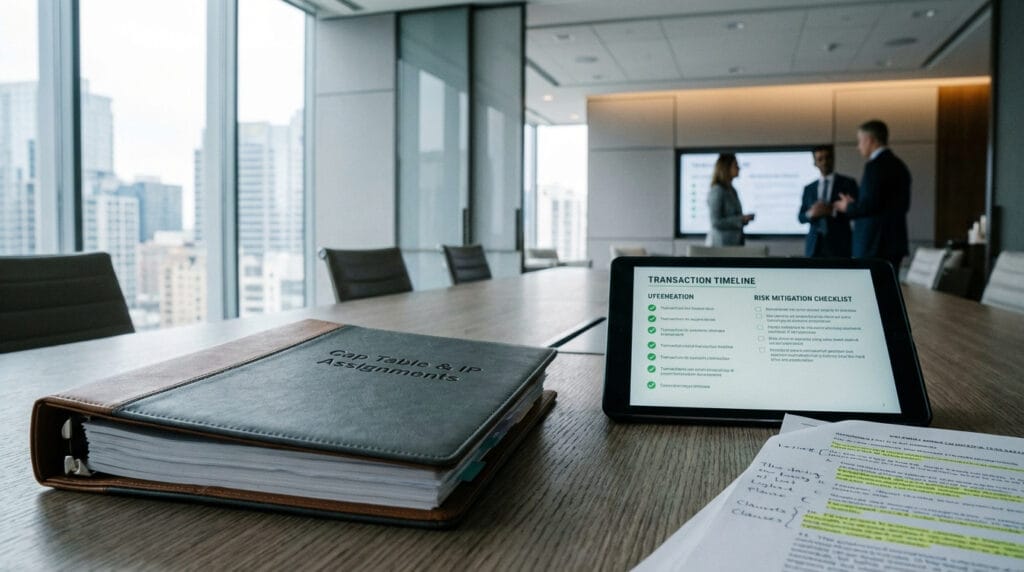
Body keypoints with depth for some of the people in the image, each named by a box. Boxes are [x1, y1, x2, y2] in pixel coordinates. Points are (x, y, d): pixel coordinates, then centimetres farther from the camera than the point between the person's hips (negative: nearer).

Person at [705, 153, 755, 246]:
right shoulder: (717, 191, -12)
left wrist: (744, 219, 7)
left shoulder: (732, 191, 15)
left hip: (734, 242, 8)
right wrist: (741, 219, -14)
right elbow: (716, 222, -17)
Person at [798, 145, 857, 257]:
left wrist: (832, 211, -16)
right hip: (815, 245, 3)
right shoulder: (809, 188, 15)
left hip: (838, 244, -2)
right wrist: (811, 213, -10)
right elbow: (801, 217, 12)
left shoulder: (848, 183, 6)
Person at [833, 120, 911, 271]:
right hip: (894, 242, 9)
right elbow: (903, 205, 19)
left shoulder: (875, 166, -14)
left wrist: (848, 207, -1)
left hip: (875, 246, -9)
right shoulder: (899, 166, 15)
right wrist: (857, 204, 17)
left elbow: (870, 205, -20)